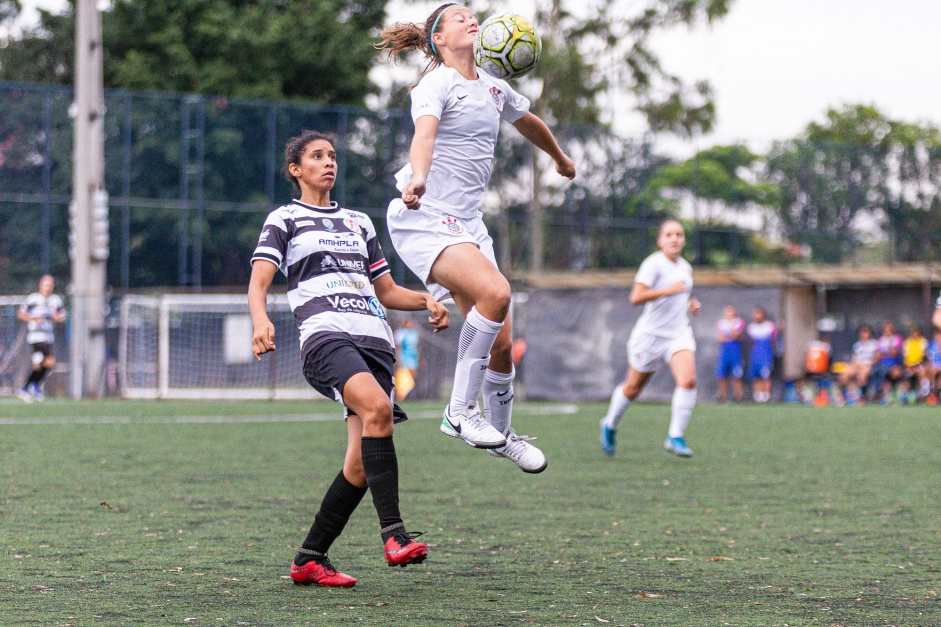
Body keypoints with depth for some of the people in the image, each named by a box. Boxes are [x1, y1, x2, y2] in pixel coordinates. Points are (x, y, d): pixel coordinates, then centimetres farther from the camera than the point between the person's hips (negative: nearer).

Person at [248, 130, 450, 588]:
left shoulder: (358, 222, 28)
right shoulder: (284, 219, 12)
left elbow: (387, 291, 31)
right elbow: (258, 283, -2)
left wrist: (427, 302, 11)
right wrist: (260, 319, -24)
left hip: (374, 339, 6)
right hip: (325, 335, -5)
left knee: (360, 465, -7)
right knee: (377, 407, -34)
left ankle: (310, 560, 5)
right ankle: (393, 534, -37)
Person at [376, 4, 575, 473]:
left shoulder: (494, 89, 15)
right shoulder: (437, 82, -9)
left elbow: (528, 122, 37)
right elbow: (424, 132, -29)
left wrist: (561, 160, 52)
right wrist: (417, 178, -48)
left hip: (466, 223, 7)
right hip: (423, 217, -7)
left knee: (500, 342, 2)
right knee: (495, 292, -30)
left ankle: (500, 430, 27)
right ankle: (460, 412, -21)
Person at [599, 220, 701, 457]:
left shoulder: (685, 267, 10)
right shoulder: (653, 264, -13)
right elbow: (636, 297, -25)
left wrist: (691, 304, 9)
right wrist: (669, 290, -29)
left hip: (679, 334, 5)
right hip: (651, 334, -5)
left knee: (688, 380, -20)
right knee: (633, 388, 10)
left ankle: (675, 437, -14)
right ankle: (610, 425, 38)